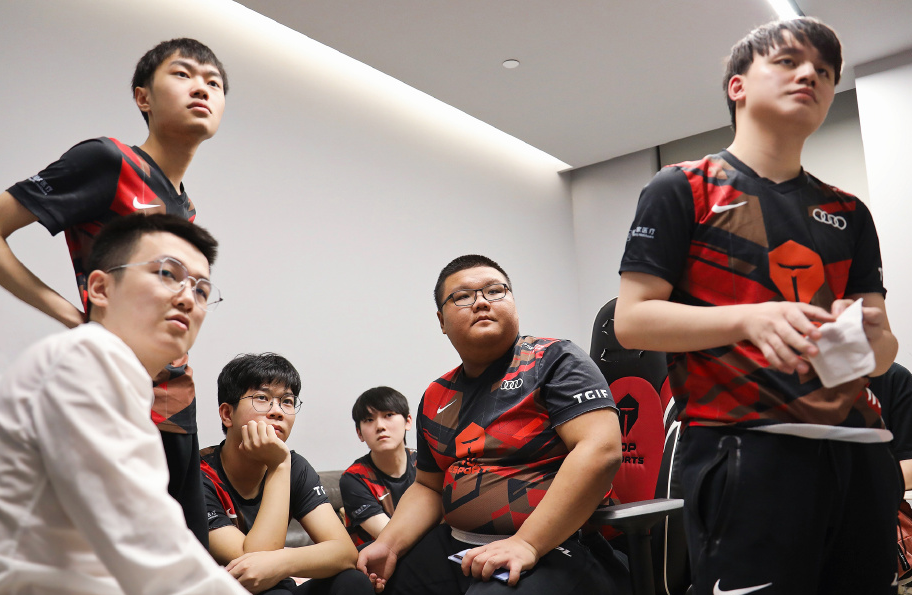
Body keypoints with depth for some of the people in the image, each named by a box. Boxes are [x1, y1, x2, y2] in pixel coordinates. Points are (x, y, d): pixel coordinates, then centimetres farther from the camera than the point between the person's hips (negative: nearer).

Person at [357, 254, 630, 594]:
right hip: (456, 547, 7)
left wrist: (527, 544, -23)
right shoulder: (435, 399, 15)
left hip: (553, 546, -6)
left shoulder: (554, 361, -5)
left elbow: (601, 450, -18)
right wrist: (389, 545, 2)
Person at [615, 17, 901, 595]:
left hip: (859, 448, 6)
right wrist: (750, 318, -20)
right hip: (745, 447, -5)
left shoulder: (848, 214, 18)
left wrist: (872, 337, -10)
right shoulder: (683, 189, 3)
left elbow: (883, 351, 15)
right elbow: (632, 320, -5)